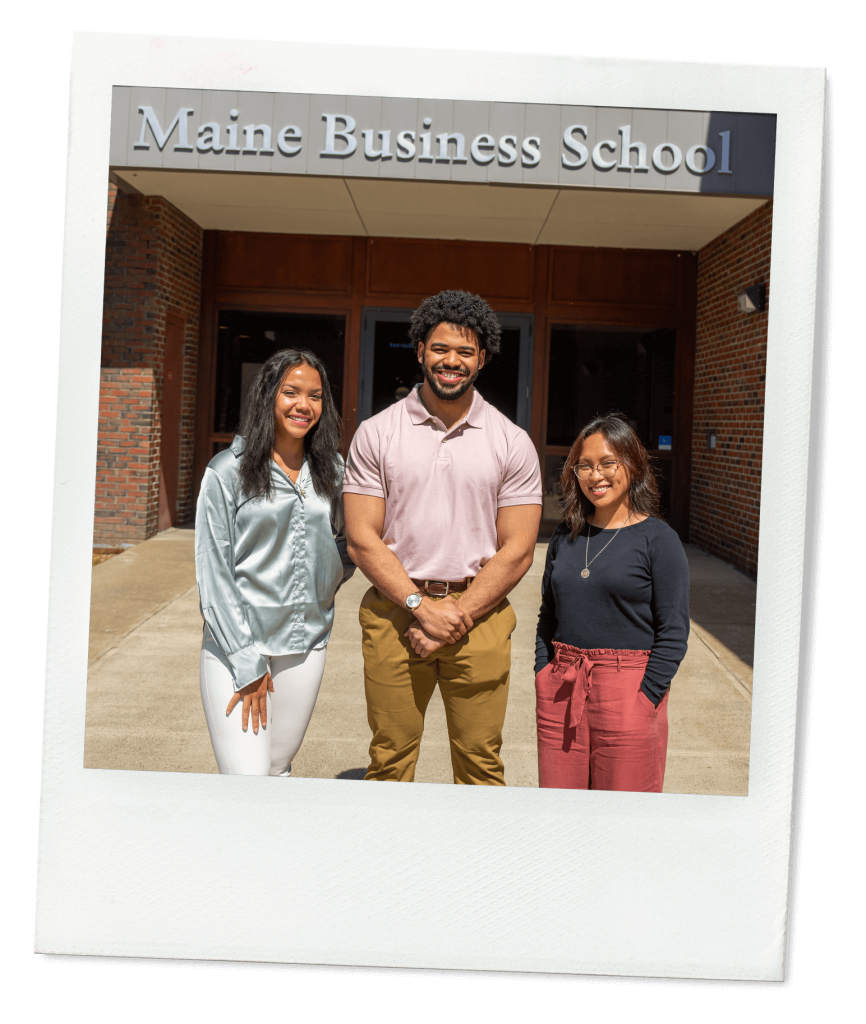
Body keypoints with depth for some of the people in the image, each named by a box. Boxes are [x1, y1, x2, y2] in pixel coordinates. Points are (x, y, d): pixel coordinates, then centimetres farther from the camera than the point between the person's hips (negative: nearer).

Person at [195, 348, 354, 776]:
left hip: (306, 645, 4)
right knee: (247, 777, -11)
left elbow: (346, 542, 22)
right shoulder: (228, 471, -5)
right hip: (235, 644, -4)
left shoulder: (332, 471, 8)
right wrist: (246, 662, -11)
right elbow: (213, 573, -7)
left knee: (278, 768, 12)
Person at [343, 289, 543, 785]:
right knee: (390, 759, 6)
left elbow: (517, 551, -1)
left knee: (480, 764, 6)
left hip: (479, 614, 0)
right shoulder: (376, 433, 2)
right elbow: (363, 538, -2)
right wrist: (422, 606, -12)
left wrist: (457, 616, -10)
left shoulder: (512, 443, 3)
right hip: (394, 611, 0)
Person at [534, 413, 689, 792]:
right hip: (560, 689, 4)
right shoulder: (565, 536, 10)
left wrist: (645, 698, -12)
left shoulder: (657, 539, -5)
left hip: (627, 685, -4)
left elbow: (674, 632, -7)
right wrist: (543, 675, 6)